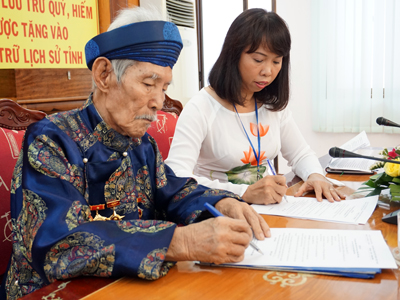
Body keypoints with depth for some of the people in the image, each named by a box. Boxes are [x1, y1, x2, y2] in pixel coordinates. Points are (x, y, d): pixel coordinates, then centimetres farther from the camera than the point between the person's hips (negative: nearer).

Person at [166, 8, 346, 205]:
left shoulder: (274, 104, 6)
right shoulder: (200, 108, -15)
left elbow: (301, 155, 16)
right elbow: (175, 179, -26)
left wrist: (315, 176, -6)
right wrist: (246, 193, -34)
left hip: (270, 207, 5)